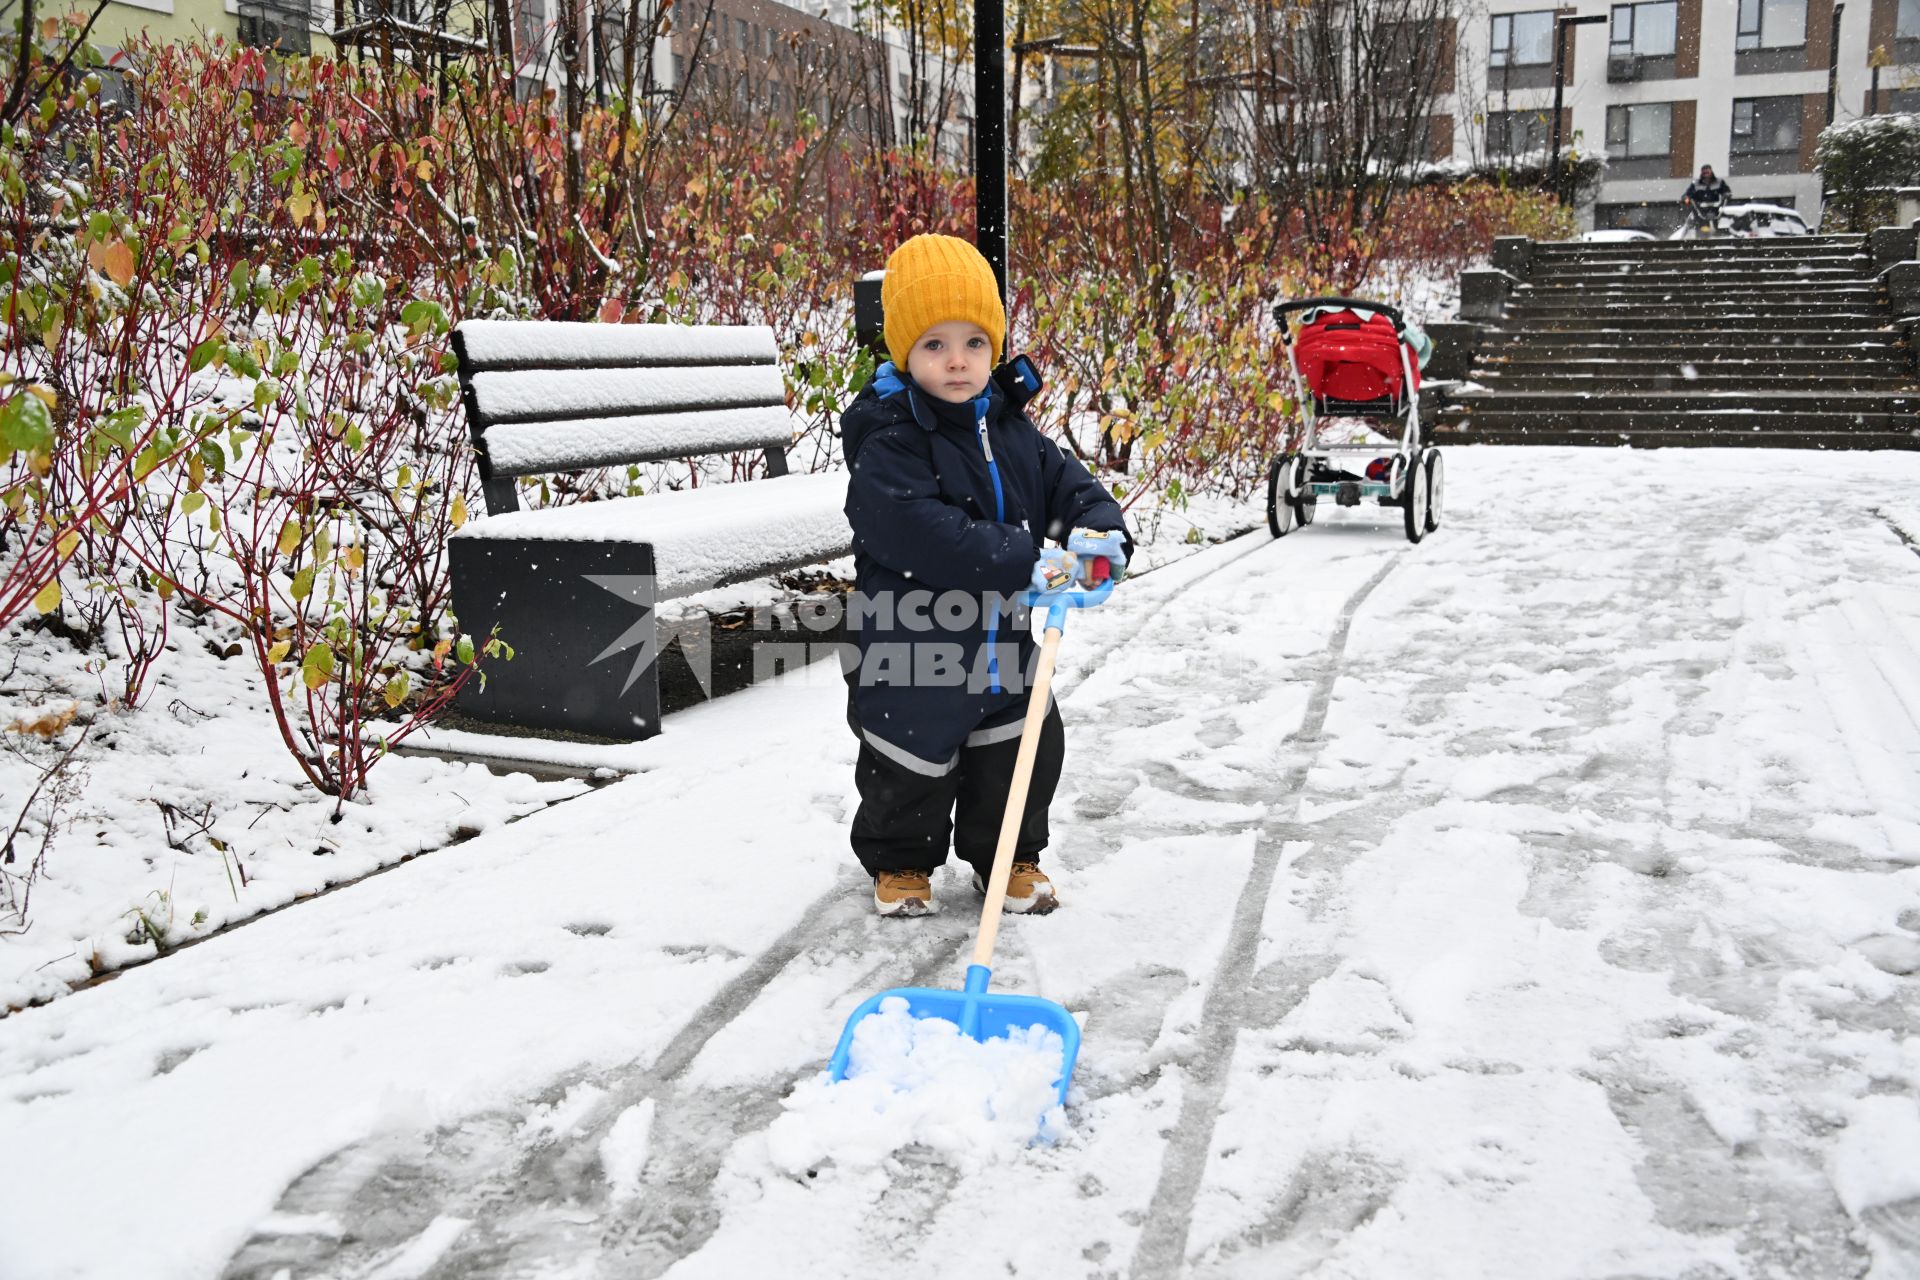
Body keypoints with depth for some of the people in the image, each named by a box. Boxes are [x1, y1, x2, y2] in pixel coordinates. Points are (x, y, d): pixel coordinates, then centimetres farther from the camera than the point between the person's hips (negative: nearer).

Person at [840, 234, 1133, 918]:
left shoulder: (1011, 429, 2)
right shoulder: (887, 444, -21)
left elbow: (1066, 481, 6)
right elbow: (924, 534, -32)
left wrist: (1099, 528, -18)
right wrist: (1027, 564, -36)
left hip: (1002, 641, 6)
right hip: (910, 654, -6)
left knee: (1025, 755, 16)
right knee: (911, 768, 11)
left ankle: (1008, 859, 39)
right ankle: (899, 863, 37)